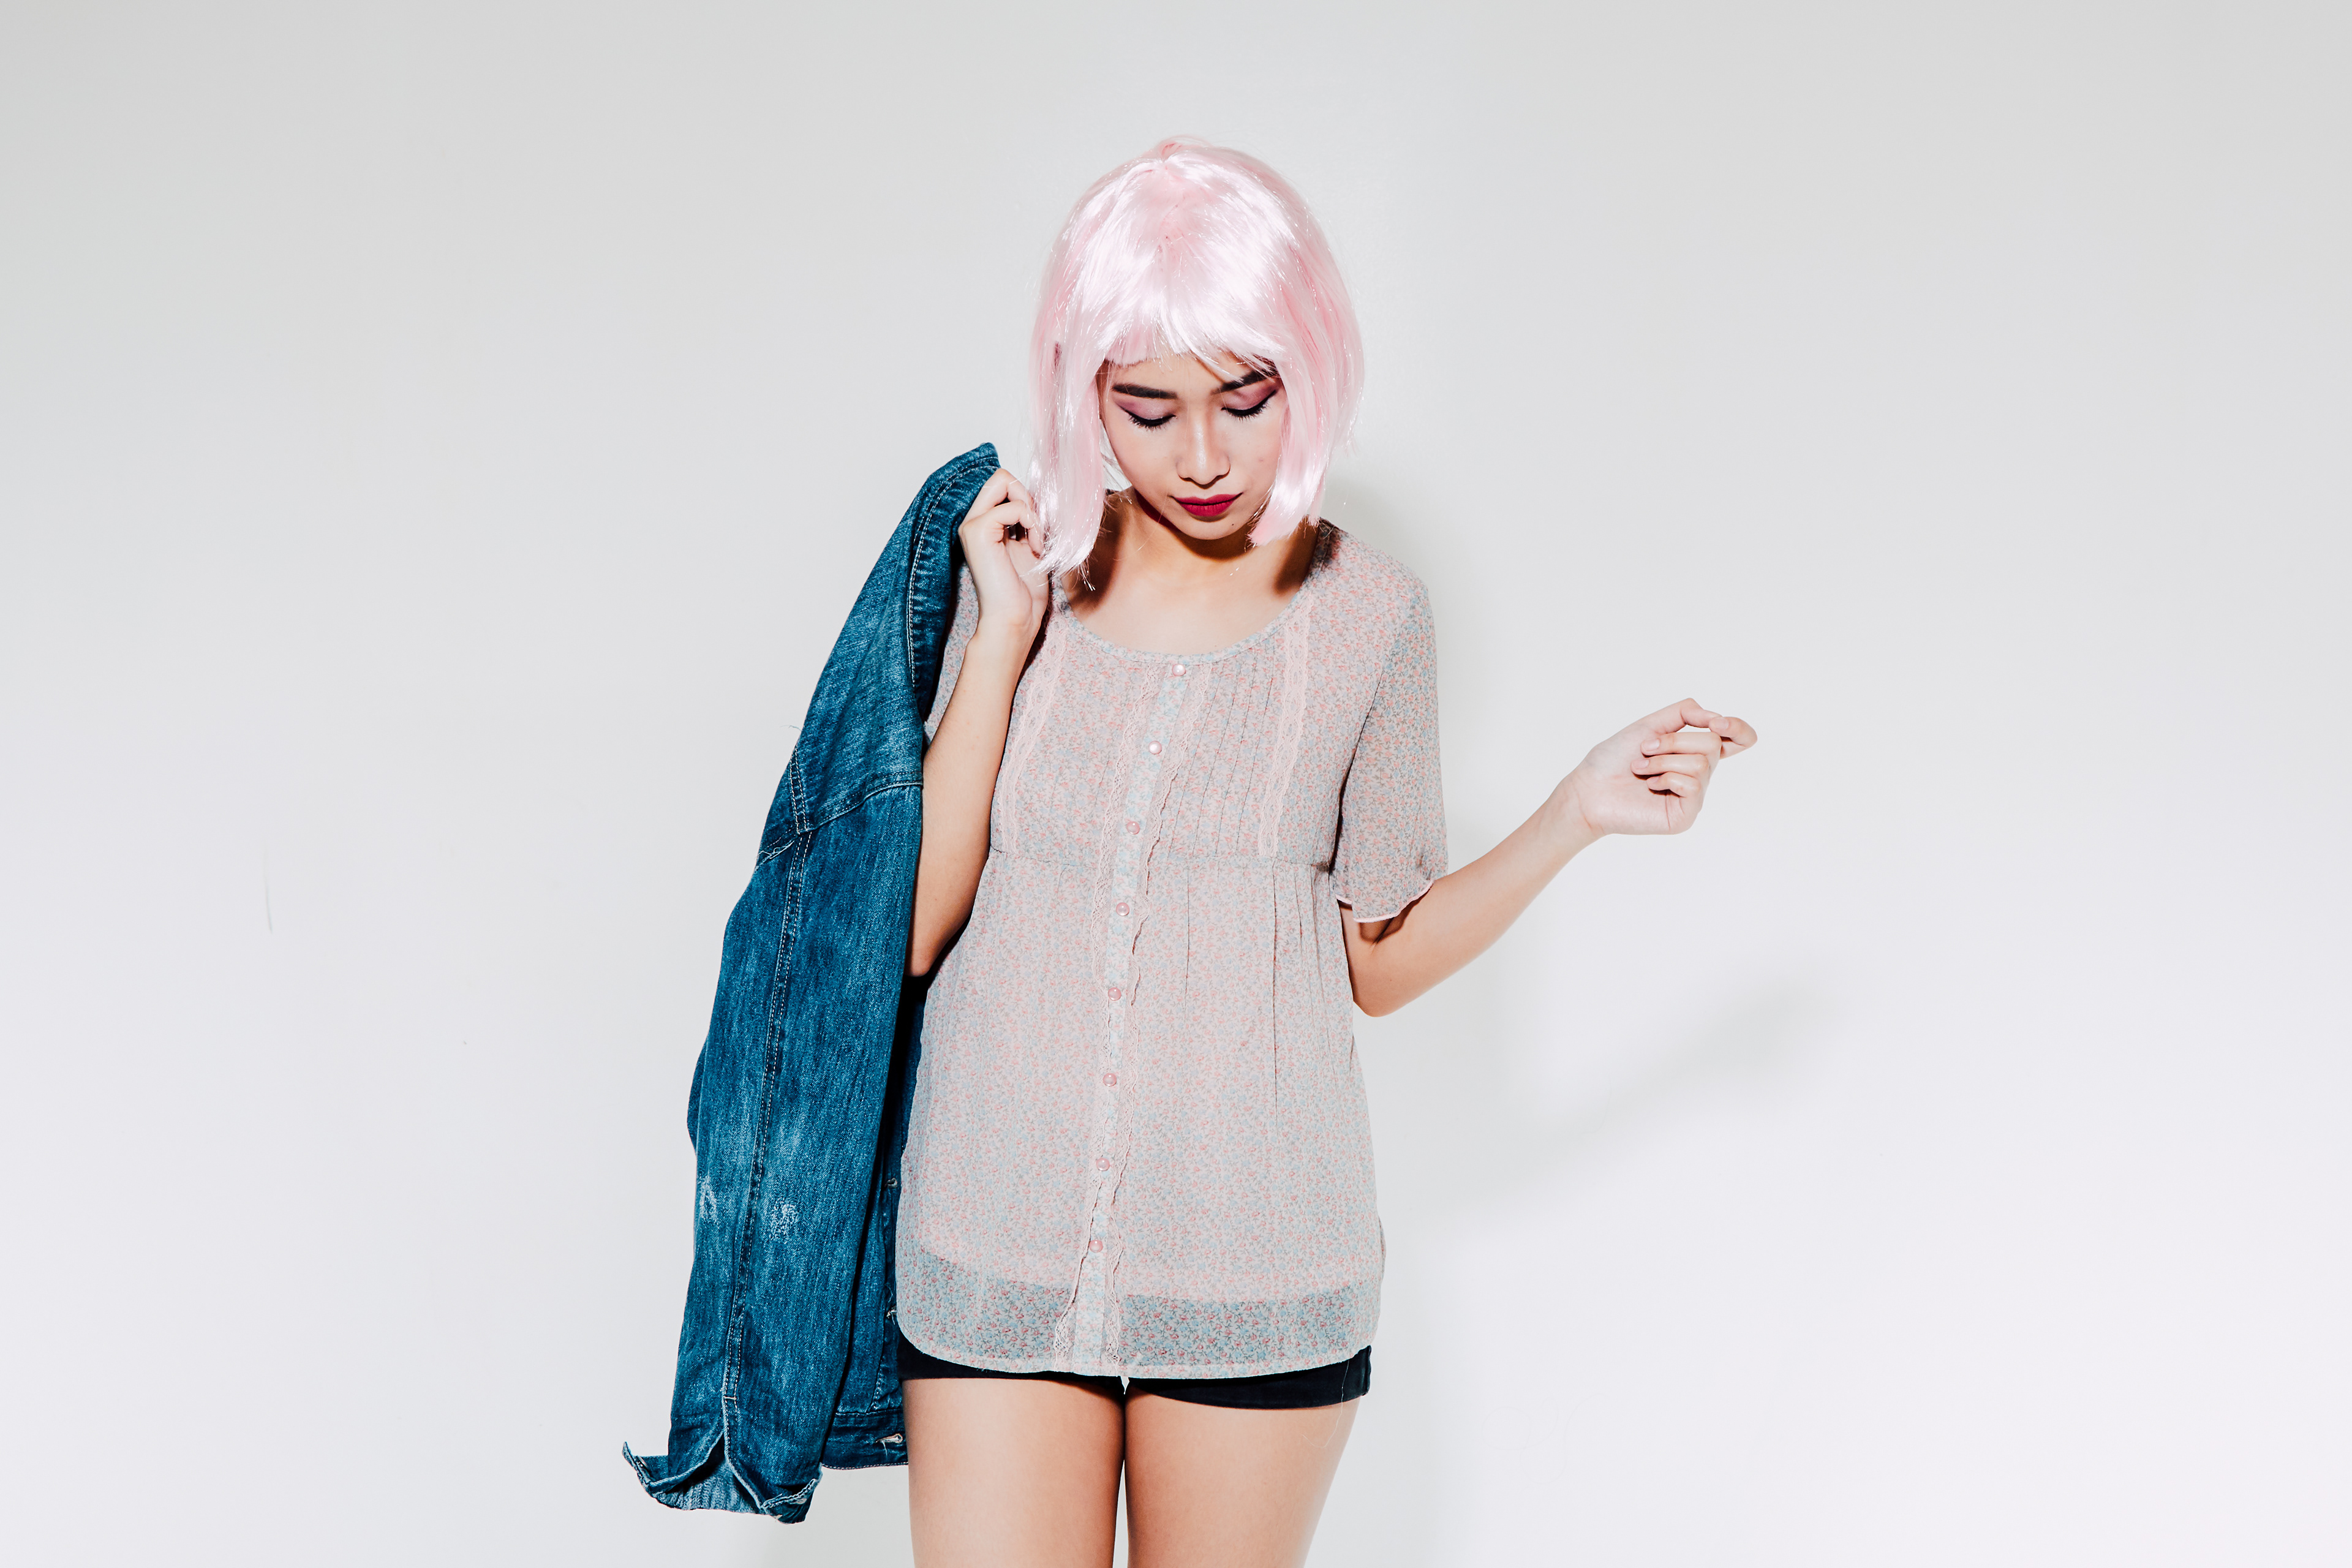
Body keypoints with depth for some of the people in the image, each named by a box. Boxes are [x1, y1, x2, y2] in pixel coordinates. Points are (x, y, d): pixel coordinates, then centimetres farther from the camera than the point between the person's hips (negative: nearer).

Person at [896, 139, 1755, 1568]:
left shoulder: (1369, 617, -1)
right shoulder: (1027, 577, 1)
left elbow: (1377, 962, 5)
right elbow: (915, 926, -6)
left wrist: (1575, 818, -6)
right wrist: (1003, 638, -10)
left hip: (1258, 1277, 0)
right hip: (998, 1251, 1)